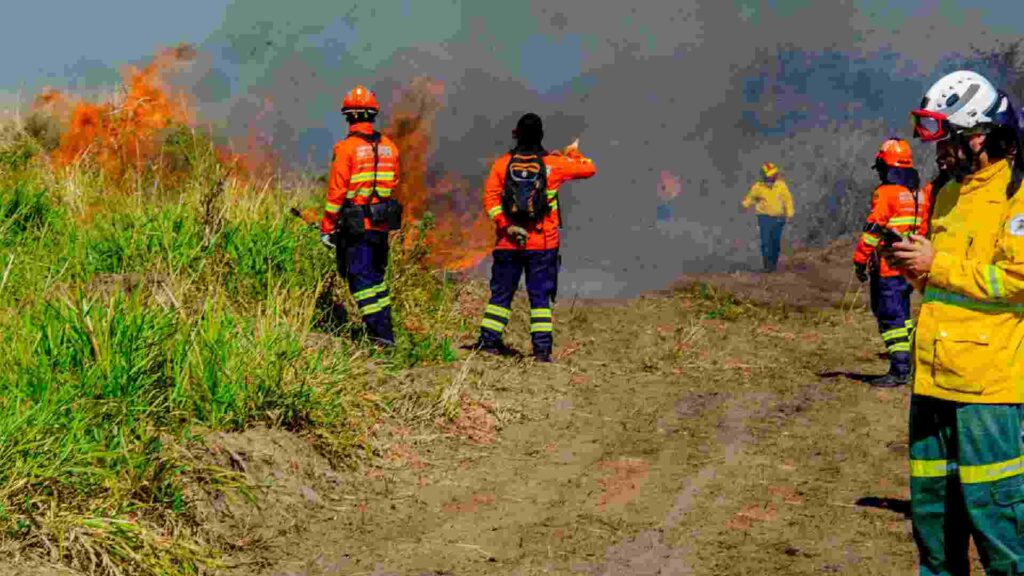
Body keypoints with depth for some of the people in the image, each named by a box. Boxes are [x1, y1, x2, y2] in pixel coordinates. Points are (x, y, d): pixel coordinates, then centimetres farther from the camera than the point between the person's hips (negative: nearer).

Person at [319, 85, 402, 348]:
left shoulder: (347, 148, -11)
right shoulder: (389, 146, 6)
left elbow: (336, 192, -11)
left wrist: (327, 227, -5)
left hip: (357, 226, -6)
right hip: (383, 223, 6)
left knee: (361, 278, -1)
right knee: (377, 276, 18)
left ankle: (380, 333, -7)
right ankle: (385, 330, 21)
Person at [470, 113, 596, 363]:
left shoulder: (502, 164, 1)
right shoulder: (553, 164, -2)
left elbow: (490, 199, -7)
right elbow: (589, 169, 8)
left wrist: (505, 225, -7)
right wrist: (572, 153, 26)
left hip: (508, 242, 1)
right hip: (542, 244, -1)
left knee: (501, 292, 11)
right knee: (540, 296, 2)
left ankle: (489, 340, 10)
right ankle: (542, 347, -2)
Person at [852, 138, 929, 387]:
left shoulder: (885, 193, -12)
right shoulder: (920, 195, 11)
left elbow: (872, 230, -16)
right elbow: (924, 231, 15)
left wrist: (859, 261, -10)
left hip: (887, 269, -8)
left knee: (891, 318, -5)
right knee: (902, 316, 18)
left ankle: (899, 370, -8)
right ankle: (907, 363, 21)